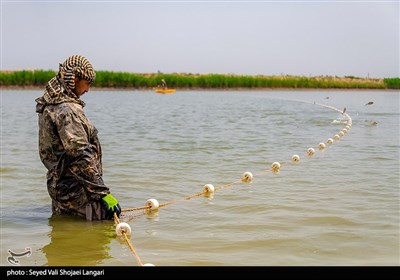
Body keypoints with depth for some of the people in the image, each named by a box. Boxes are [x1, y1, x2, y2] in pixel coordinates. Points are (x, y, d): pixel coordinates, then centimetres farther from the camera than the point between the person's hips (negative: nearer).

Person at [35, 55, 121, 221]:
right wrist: (103, 193, -21)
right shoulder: (67, 110, -21)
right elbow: (81, 158, -24)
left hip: (57, 186, 11)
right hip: (76, 190, -11)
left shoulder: (48, 106, 11)